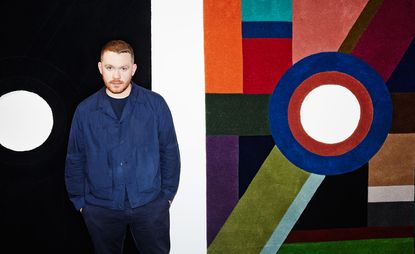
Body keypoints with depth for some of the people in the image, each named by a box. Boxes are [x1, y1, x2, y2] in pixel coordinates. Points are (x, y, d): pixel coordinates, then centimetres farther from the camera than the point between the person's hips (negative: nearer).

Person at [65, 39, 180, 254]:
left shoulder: (155, 104, -6)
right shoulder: (85, 110, -2)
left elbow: (170, 152, 1)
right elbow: (75, 161, 5)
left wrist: (167, 194, 2)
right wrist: (79, 201, 5)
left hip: (150, 205, -1)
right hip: (100, 208, 1)